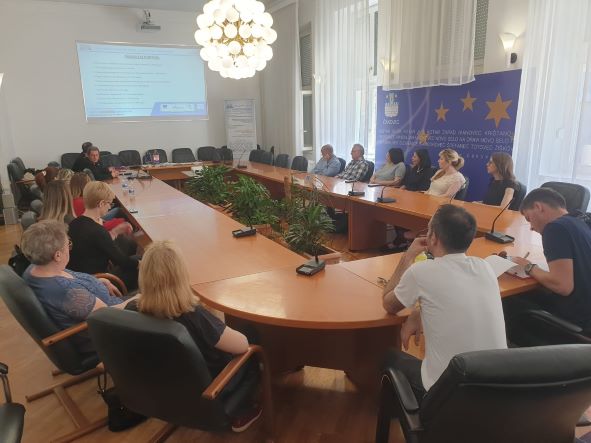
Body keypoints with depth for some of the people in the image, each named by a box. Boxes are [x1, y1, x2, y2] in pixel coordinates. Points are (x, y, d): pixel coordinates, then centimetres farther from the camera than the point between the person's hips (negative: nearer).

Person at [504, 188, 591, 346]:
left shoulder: (556, 227, -19)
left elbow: (563, 286, -28)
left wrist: (528, 267, -12)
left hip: (576, 321, -9)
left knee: (506, 304, 0)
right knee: (522, 295, 17)